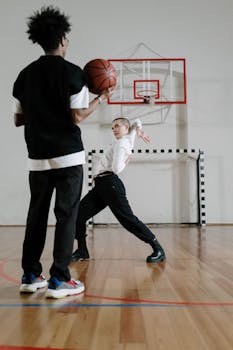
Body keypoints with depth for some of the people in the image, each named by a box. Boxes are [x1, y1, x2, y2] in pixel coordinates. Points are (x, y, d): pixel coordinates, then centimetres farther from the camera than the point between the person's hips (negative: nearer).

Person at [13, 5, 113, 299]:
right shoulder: (72, 72, -5)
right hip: (67, 156, -5)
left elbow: (18, 120, 12)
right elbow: (77, 117, -9)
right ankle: (59, 280, 1)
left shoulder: (25, 75, 10)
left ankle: (30, 276, 17)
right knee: (66, 215, 0)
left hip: (37, 157, 5)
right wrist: (101, 98, 4)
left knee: (36, 215, 12)